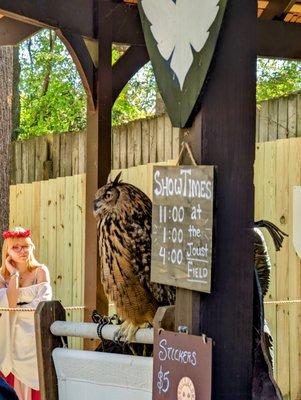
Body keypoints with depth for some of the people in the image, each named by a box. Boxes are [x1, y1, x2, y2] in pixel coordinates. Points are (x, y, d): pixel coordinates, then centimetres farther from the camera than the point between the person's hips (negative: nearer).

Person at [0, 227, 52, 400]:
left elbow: (43, 303, -13)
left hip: (36, 336, -2)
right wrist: (14, 274, -10)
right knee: (15, 383, 0)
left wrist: (14, 310, -10)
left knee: (36, 383, -4)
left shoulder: (40, 271, -1)